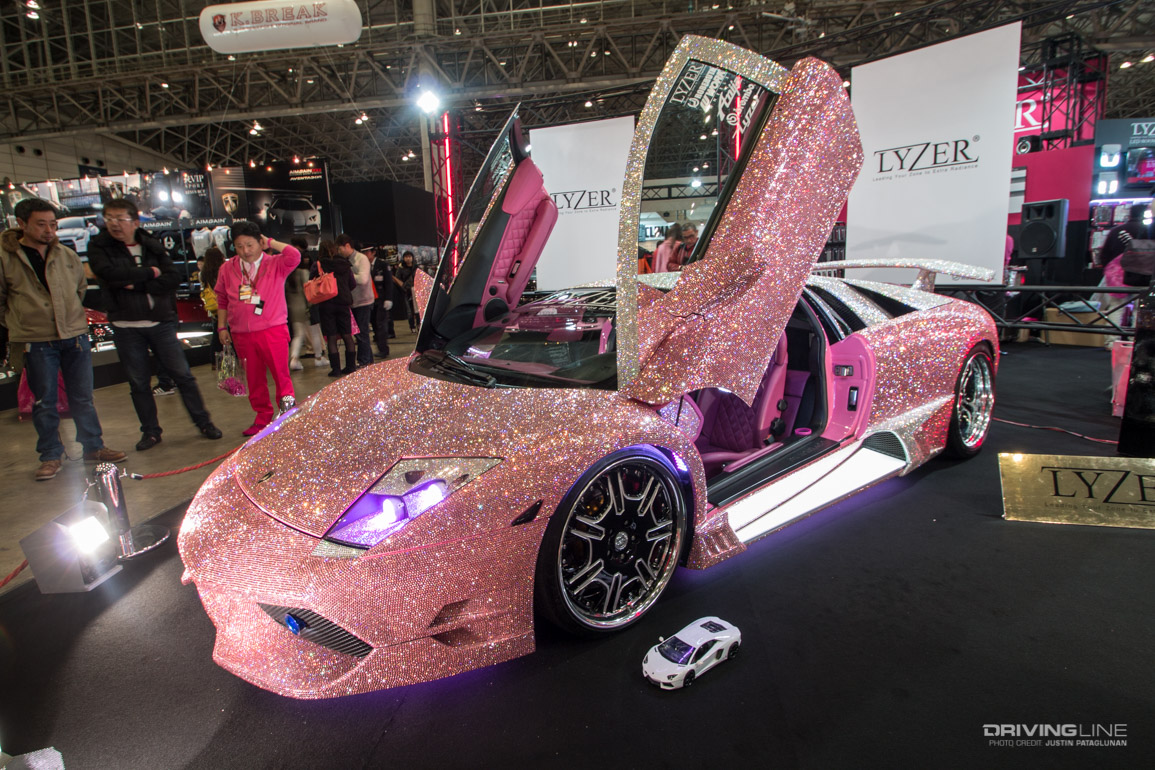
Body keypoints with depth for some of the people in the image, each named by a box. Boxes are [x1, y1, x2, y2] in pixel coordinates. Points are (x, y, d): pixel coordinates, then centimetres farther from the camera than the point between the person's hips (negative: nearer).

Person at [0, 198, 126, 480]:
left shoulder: (67, 255, 6)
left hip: (75, 336, 3)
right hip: (36, 341, -3)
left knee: (83, 398, 11)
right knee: (44, 403, 6)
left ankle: (93, 447, 22)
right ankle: (51, 456, 17)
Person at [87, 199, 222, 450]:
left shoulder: (152, 246, 6)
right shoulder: (98, 247, 1)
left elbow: (173, 278, -7)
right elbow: (110, 274, -18)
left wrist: (136, 284, -15)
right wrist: (150, 273, -9)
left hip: (160, 322, 0)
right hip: (125, 326, 0)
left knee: (183, 375, 3)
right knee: (138, 383, 8)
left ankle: (203, 422, 14)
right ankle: (150, 431, 20)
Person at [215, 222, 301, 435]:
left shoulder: (275, 264, -1)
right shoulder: (227, 269, 9)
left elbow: (294, 256, -22)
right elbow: (222, 300, 18)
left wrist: (270, 242, -10)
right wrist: (222, 326, 14)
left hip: (273, 331, -3)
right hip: (242, 335, 4)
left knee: (281, 374, -4)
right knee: (254, 378, 10)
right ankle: (263, 418, 22)